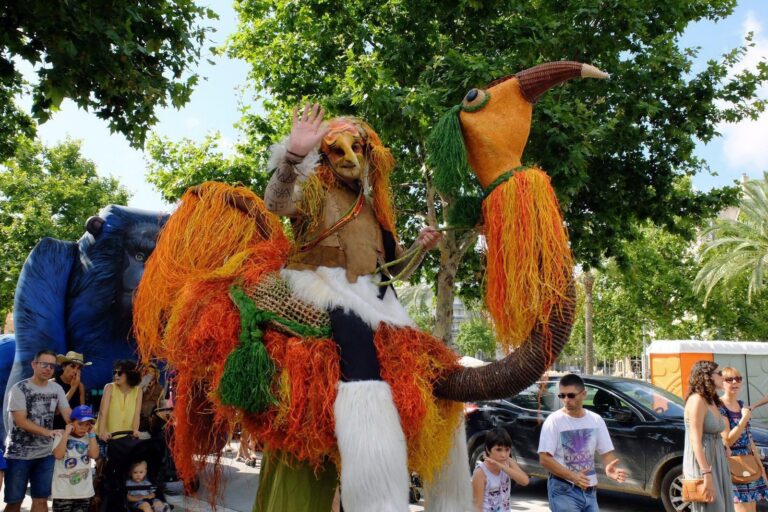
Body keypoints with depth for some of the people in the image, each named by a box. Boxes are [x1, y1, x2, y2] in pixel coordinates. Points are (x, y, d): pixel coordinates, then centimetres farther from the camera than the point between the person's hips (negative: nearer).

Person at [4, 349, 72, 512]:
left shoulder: (56, 389, 3)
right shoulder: (19, 389, -10)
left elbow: (68, 415, 0)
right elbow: (20, 421, -17)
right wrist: (48, 432, -29)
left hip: (45, 454, 4)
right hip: (19, 454, -4)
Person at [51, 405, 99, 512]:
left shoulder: (88, 437, 3)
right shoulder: (61, 436, -5)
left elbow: (94, 455, -12)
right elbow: (58, 455, -20)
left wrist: (92, 434, -8)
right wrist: (66, 433, -16)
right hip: (63, 492, -3)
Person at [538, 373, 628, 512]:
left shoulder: (596, 420, 4)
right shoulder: (554, 420, -12)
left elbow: (607, 452, 6)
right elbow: (544, 459, -15)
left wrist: (611, 468, -18)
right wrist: (572, 476, -26)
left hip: (590, 490, 6)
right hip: (563, 490, -6)